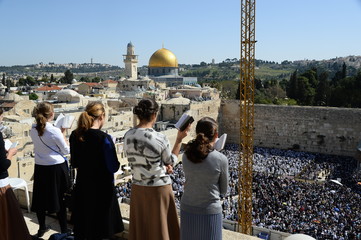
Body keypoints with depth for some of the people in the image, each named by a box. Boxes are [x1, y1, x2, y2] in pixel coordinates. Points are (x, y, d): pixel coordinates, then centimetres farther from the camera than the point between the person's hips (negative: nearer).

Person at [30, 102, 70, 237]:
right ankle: (64, 230, 20)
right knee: (60, 199, 9)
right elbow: (66, 151, -10)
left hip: (40, 167, 5)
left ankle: (42, 228, 33)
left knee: (41, 197, 16)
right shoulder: (55, 131, -18)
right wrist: (63, 133, -3)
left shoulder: (33, 130, -2)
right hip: (57, 168, -5)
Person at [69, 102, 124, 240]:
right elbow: (113, 167, -16)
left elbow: (74, 164, 7)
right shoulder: (104, 138, -20)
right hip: (101, 188, -5)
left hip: (82, 186, 5)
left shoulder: (75, 135, -2)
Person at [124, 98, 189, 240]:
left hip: (138, 189, 5)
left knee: (140, 228, 20)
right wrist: (179, 139, 2)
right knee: (159, 228, 14)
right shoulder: (160, 139, -21)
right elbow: (171, 162, -3)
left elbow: (137, 161, 4)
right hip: (159, 189, -4)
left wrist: (162, 166, -2)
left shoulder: (128, 136, -7)